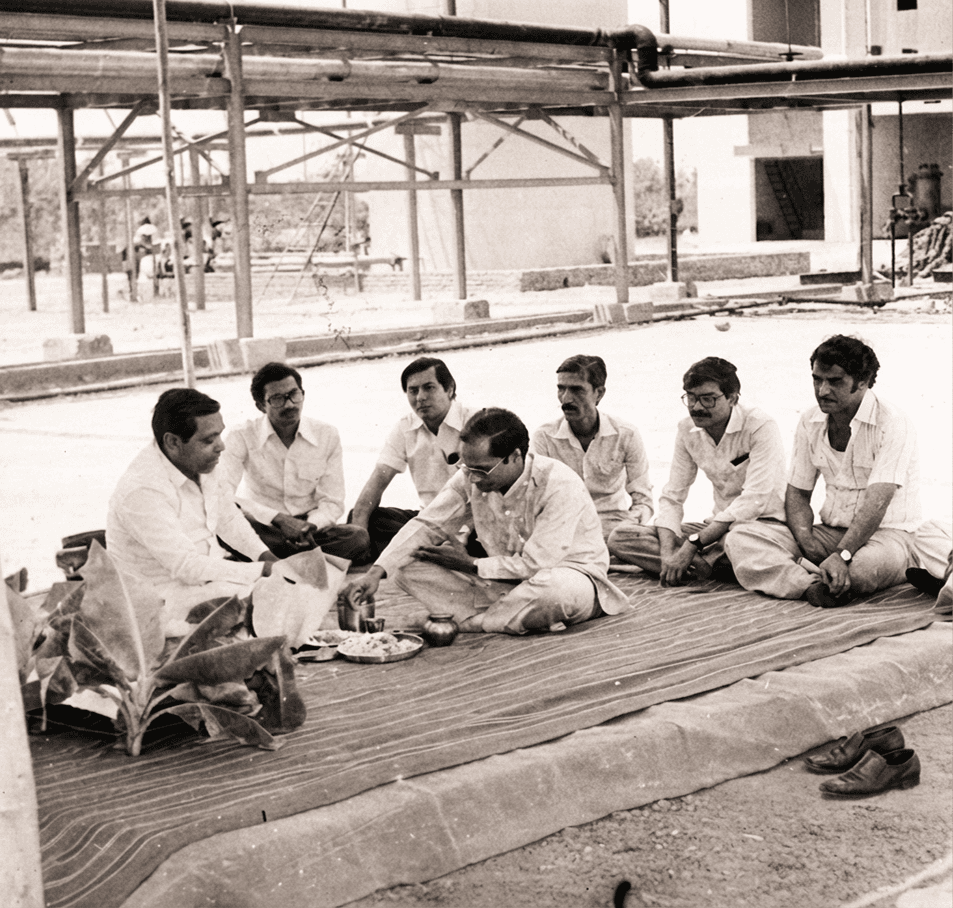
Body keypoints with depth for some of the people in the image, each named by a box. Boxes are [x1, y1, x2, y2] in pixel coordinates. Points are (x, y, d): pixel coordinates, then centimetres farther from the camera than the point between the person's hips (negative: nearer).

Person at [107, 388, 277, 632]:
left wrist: (265, 555, 1)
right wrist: (263, 570, -24)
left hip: (207, 571, 8)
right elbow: (187, 567, -26)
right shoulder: (142, 491, -26)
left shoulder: (200, 463, 1)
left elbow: (227, 515, 18)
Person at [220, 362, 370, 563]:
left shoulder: (327, 435, 1)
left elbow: (332, 502, 1)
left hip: (312, 526, 2)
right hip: (264, 529, -2)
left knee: (359, 537, -30)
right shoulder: (241, 437, -6)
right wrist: (279, 519, -26)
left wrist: (309, 525, -23)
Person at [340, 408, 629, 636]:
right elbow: (427, 525, -5)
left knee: (553, 587, -45)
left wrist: (470, 565, -15)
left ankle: (468, 623, -20)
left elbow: (534, 564, -27)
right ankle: (514, 617, -23)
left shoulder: (559, 485, -27)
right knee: (408, 566, -12)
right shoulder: (471, 479, -9)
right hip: (506, 582, 6)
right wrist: (376, 573, -18)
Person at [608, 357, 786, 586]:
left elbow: (753, 501, -23)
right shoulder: (688, 430, 3)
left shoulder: (761, 427, -16)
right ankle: (706, 562, -24)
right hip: (719, 526, 7)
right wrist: (668, 554, -16)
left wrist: (692, 544, -26)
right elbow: (672, 498, 3)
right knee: (620, 538, -11)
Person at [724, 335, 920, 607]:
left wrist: (841, 555, -36)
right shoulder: (810, 422, 6)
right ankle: (813, 585, -39)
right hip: (830, 533, 6)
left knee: (866, 566, -43)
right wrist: (809, 546, -12)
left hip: (886, 533, -5)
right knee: (740, 538, -16)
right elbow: (797, 494, 8)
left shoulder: (892, 424, -13)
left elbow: (877, 501, -24)